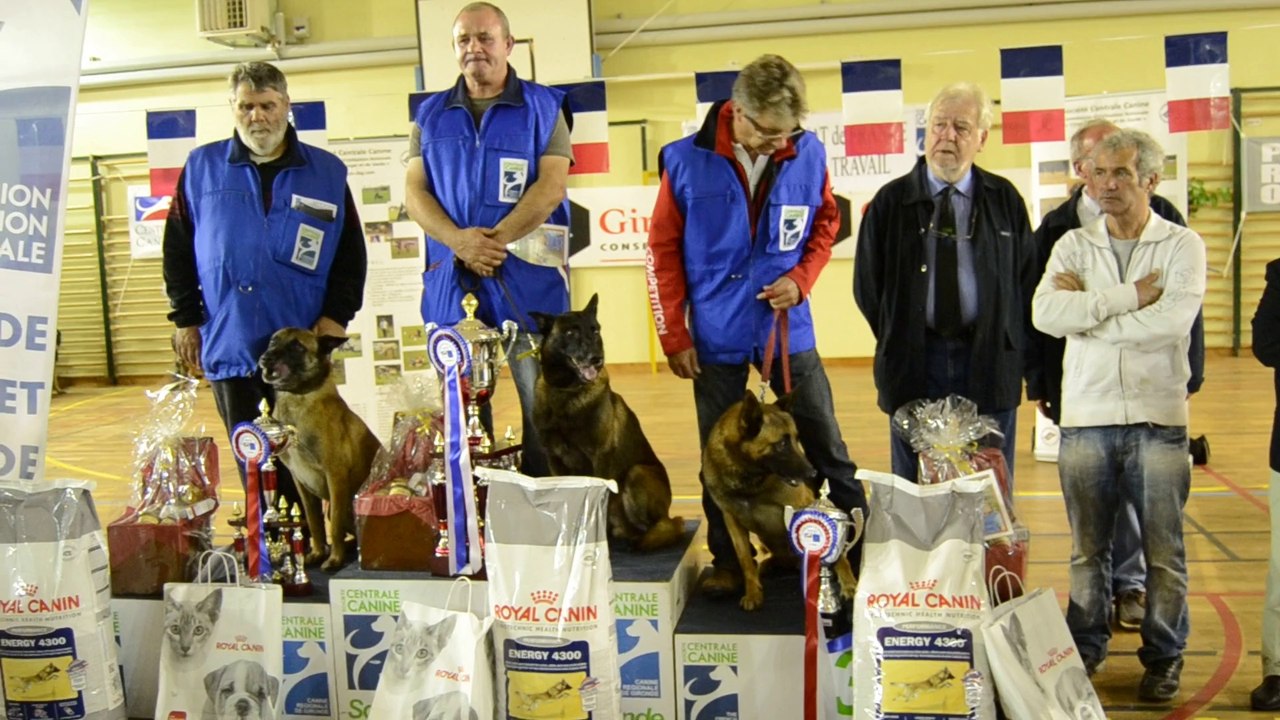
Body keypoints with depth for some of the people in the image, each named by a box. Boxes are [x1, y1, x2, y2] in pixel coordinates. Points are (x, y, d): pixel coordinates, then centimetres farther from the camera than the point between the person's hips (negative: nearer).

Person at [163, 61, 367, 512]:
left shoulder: (327, 172, 6)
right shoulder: (201, 167, 7)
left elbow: (351, 251, 7)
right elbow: (177, 248, 9)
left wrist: (337, 315, -3)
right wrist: (185, 319, 3)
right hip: (227, 344, 1)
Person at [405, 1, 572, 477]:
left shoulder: (544, 107, 6)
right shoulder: (431, 115, 14)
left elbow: (551, 186, -5)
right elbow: (415, 192, 6)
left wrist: (496, 239, -17)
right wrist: (458, 240, -13)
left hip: (528, 281, -3)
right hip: (451, 284, 3)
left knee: (544, 411, -3)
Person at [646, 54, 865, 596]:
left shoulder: (808, 153, -7)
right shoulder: (687, 160, -12)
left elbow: (825, 222, 10)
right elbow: (663, 252, -4)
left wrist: (802, 277, -7)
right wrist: (674, 336, -5)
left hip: (788, 328, 1)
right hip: (716, 334, -1)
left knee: (826, 445, 8)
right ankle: (727, 561, 26)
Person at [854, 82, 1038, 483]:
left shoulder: (1005, 201, 5)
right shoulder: (891, 202, 4)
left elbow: (1028, 285, 6)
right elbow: (867, 286, 8)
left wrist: (1033, 368, 2)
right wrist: (898, 345, 3)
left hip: (990, 364, 1)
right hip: (914, 366, 0)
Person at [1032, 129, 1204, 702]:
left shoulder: (1182, 245, 1)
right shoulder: (1074, 245, 7)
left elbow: (1171, 321, -17)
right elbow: (1045, 313, -11)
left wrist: (1085, 308, -10)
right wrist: (1130, 296, -14)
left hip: (1158, 418, -2)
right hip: (1085, 417, 2)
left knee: (1163, 548, 7)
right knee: (1087, 546, 11)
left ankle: (1164, 655, 22)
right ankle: (1086, 647, 25)